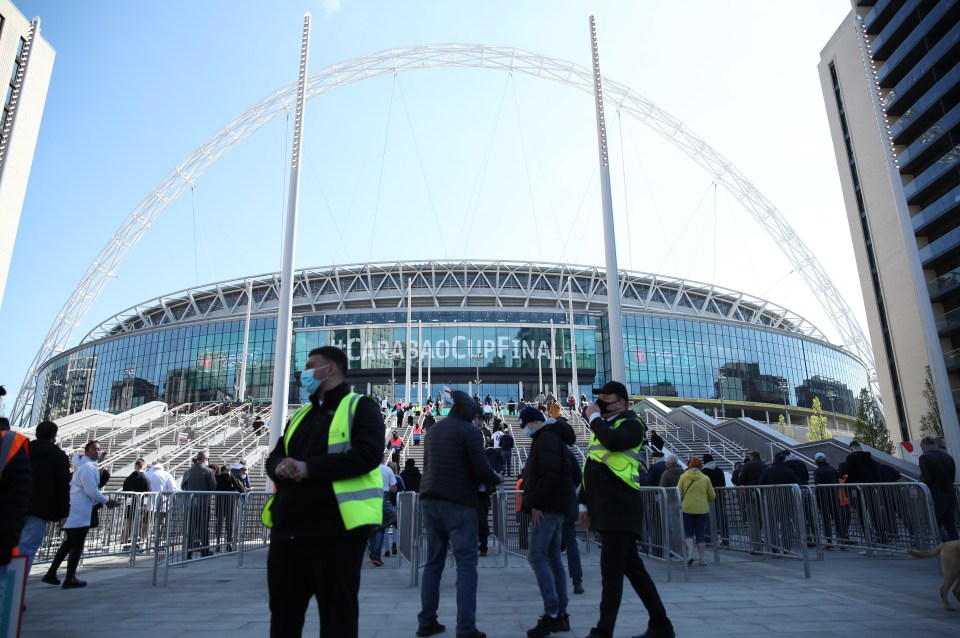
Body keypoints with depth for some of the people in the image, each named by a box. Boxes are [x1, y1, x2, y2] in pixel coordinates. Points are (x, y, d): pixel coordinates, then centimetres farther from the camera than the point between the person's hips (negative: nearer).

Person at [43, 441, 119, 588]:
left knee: (69, 543, 18)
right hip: (80, 513, -10)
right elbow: (91, 491, -19)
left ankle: (51, 574, 21)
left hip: (73, 511, 10)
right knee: (77, 546, -1)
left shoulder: (83, 465, 19)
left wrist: (103, 500, 17)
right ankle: (70, 579, 5)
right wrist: (107, 501, -8)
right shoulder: (88, 467, -15)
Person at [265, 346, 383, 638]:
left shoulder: (360, 407, -2)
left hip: (335, 530, -7)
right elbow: (274, 457, 21)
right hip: (287, 530, 7)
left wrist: (309, 468, -18)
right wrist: (280, 466, -5)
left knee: (337, 614, 3)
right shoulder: (300, 414, 21)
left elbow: (368, 455, -16)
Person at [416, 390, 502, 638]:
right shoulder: (469, 430, -7)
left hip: (429, 500, 7)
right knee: (466, 563, -2)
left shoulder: (434, 430, 15)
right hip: (458, 502, -7)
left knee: (433, 561, 14)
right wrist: (496, 479, 7)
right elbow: (481, 469, -13)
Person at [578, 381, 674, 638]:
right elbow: (591, 469, 21)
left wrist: (594, 418, -14)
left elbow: (614, 441, -29)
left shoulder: (632, 424, -5)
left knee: (611, 570, -6)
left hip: (620, 508, -9)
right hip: (606, 509, 9)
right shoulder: (602, 428, 19)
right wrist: (584, 503, 17)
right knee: (632, 567, 13)